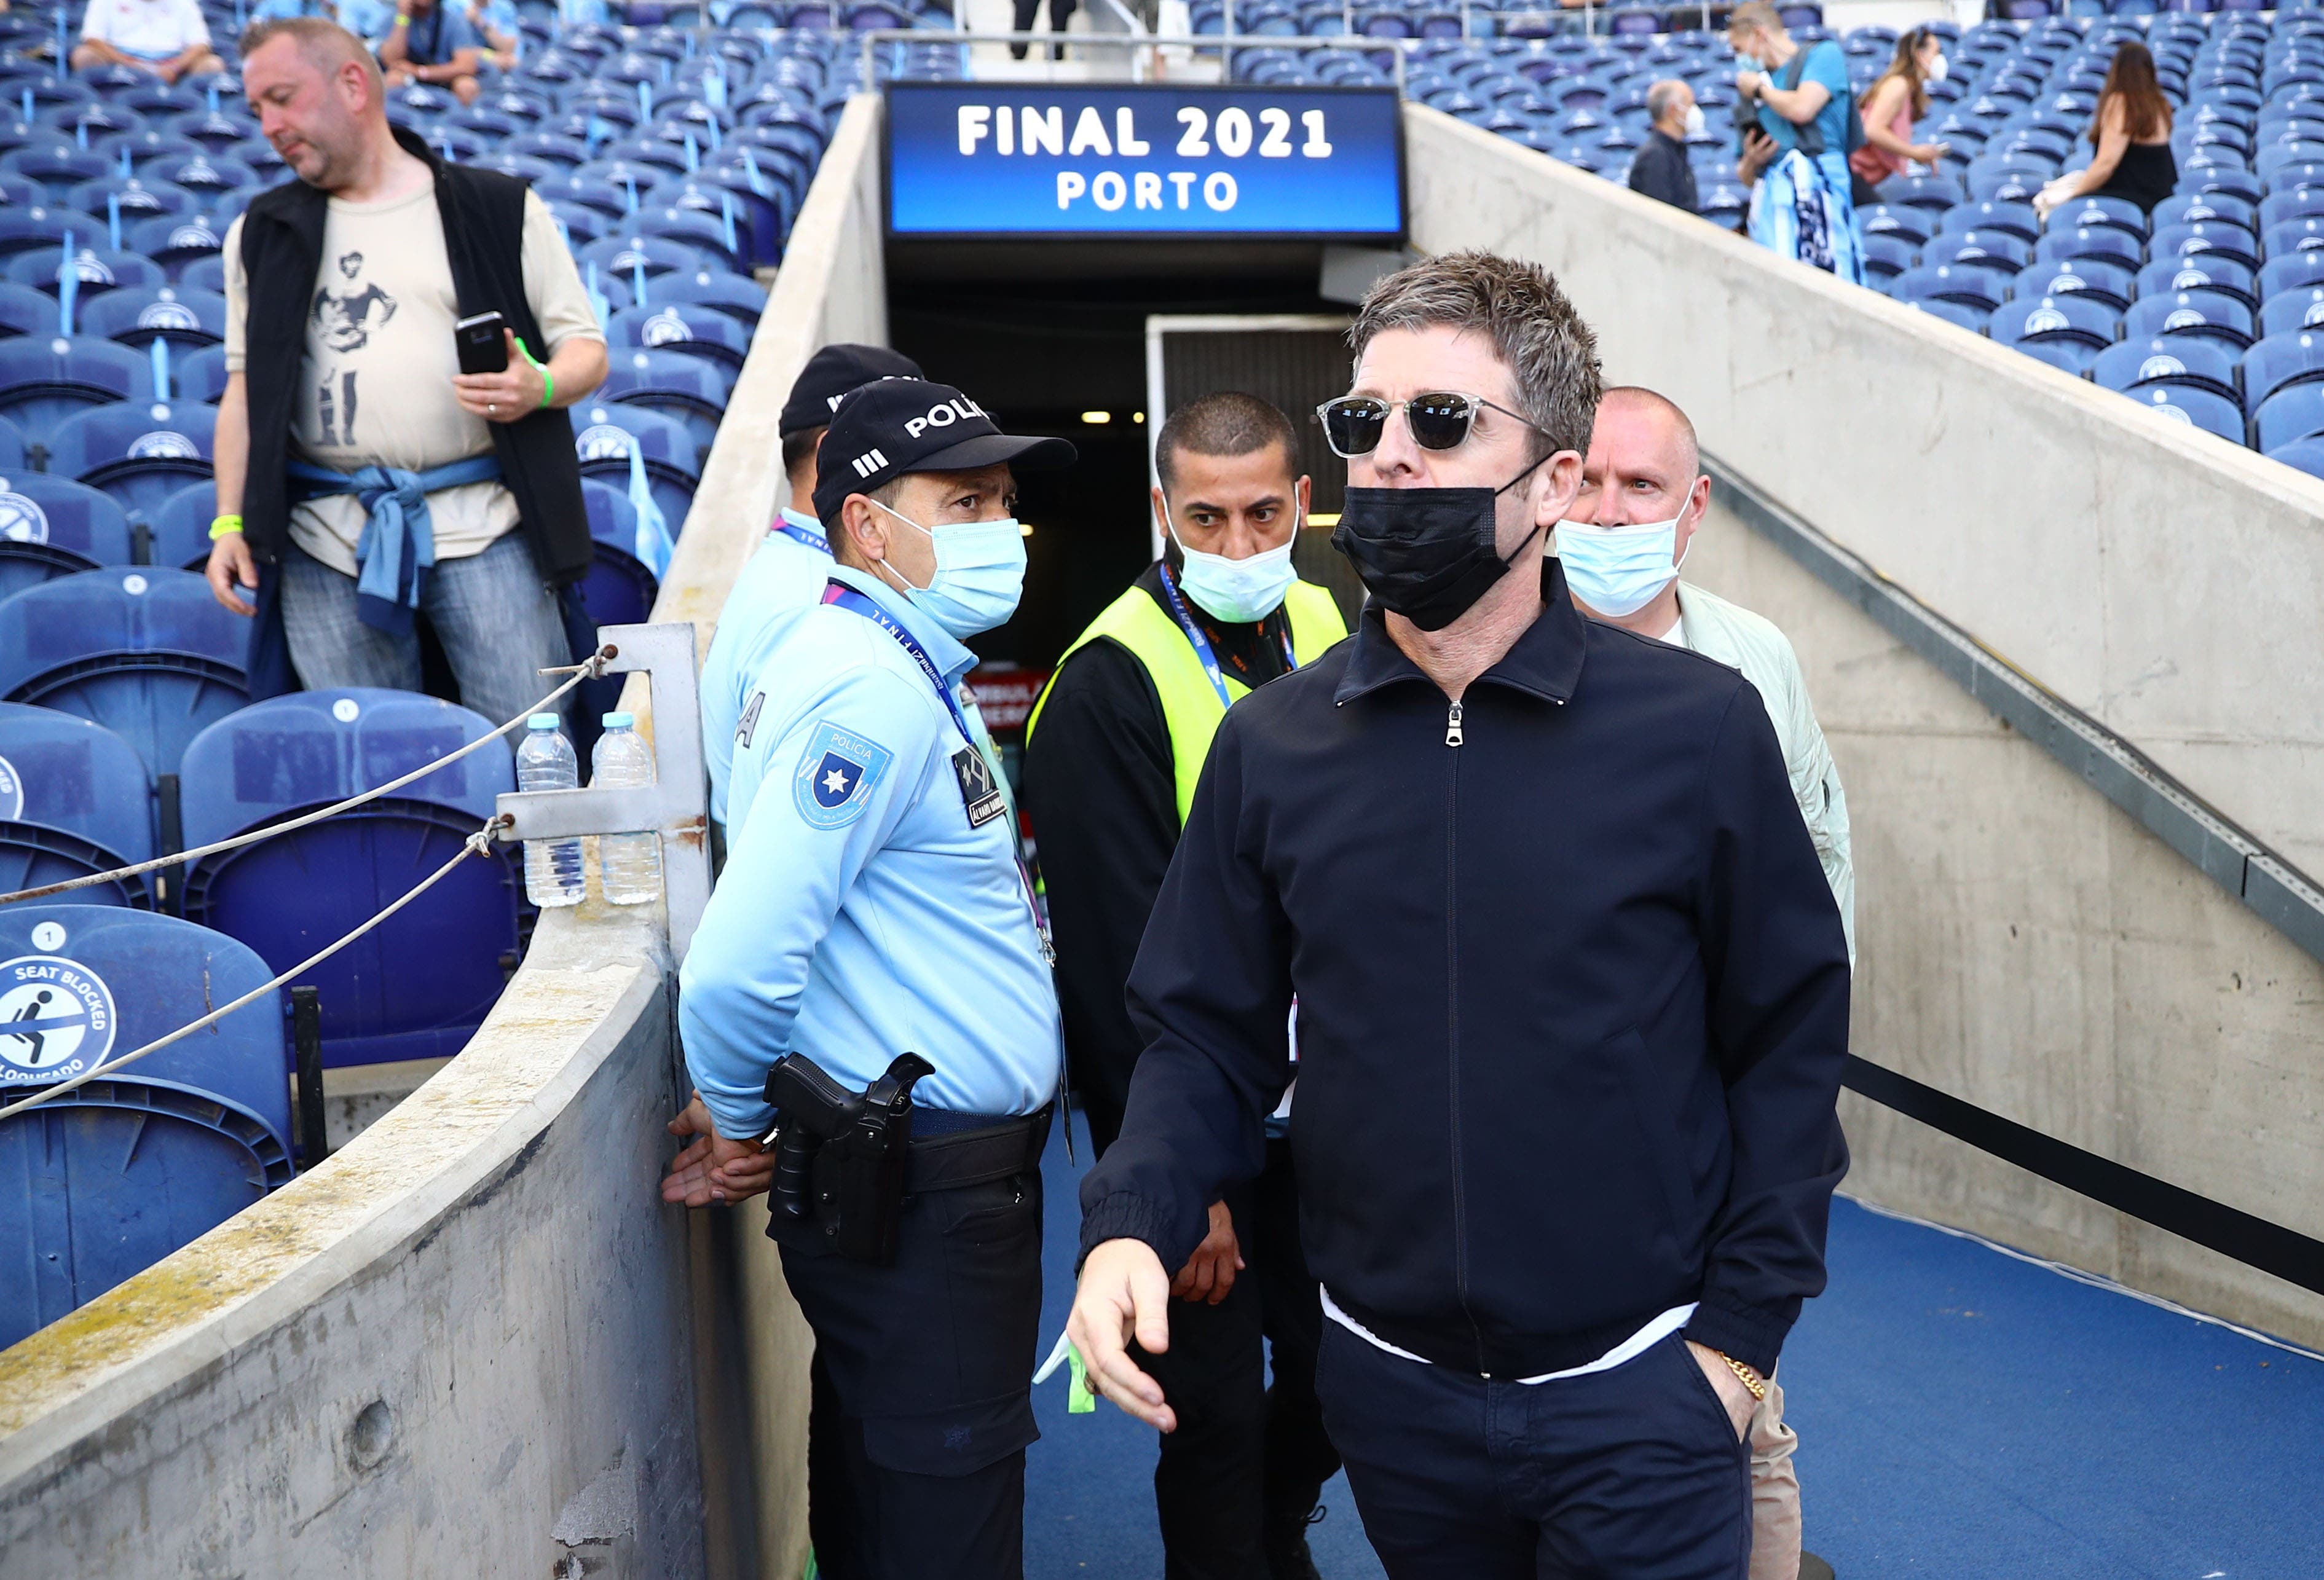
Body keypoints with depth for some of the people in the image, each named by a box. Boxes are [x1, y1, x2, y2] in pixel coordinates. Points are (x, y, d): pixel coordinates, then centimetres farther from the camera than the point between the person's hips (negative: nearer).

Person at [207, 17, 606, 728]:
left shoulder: (500, 209, 8)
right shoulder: (265, 235, 17)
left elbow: (586, 349, 8)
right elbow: (244, 389, 18)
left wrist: (538, 388, -14)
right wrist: (231, 523, 8)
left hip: (483, 524, -2)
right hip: (328, 539, 3)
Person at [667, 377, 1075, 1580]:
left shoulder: (900, 668, 11)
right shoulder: (872, 693, -21)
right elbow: (738, 963, -28)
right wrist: (735, 1120, -10)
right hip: (921, 1196, -10)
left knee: (876, 1480, 23)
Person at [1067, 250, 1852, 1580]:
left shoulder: (1700, 725, -10)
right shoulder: (1269, 745, -3)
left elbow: (1789, 1034, -4)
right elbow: (1209, 1033, 2)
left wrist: (1740, 1339, -6)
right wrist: (1133, 1223, -14)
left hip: (1638, 1393, -3)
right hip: (1390, 1392, 3)